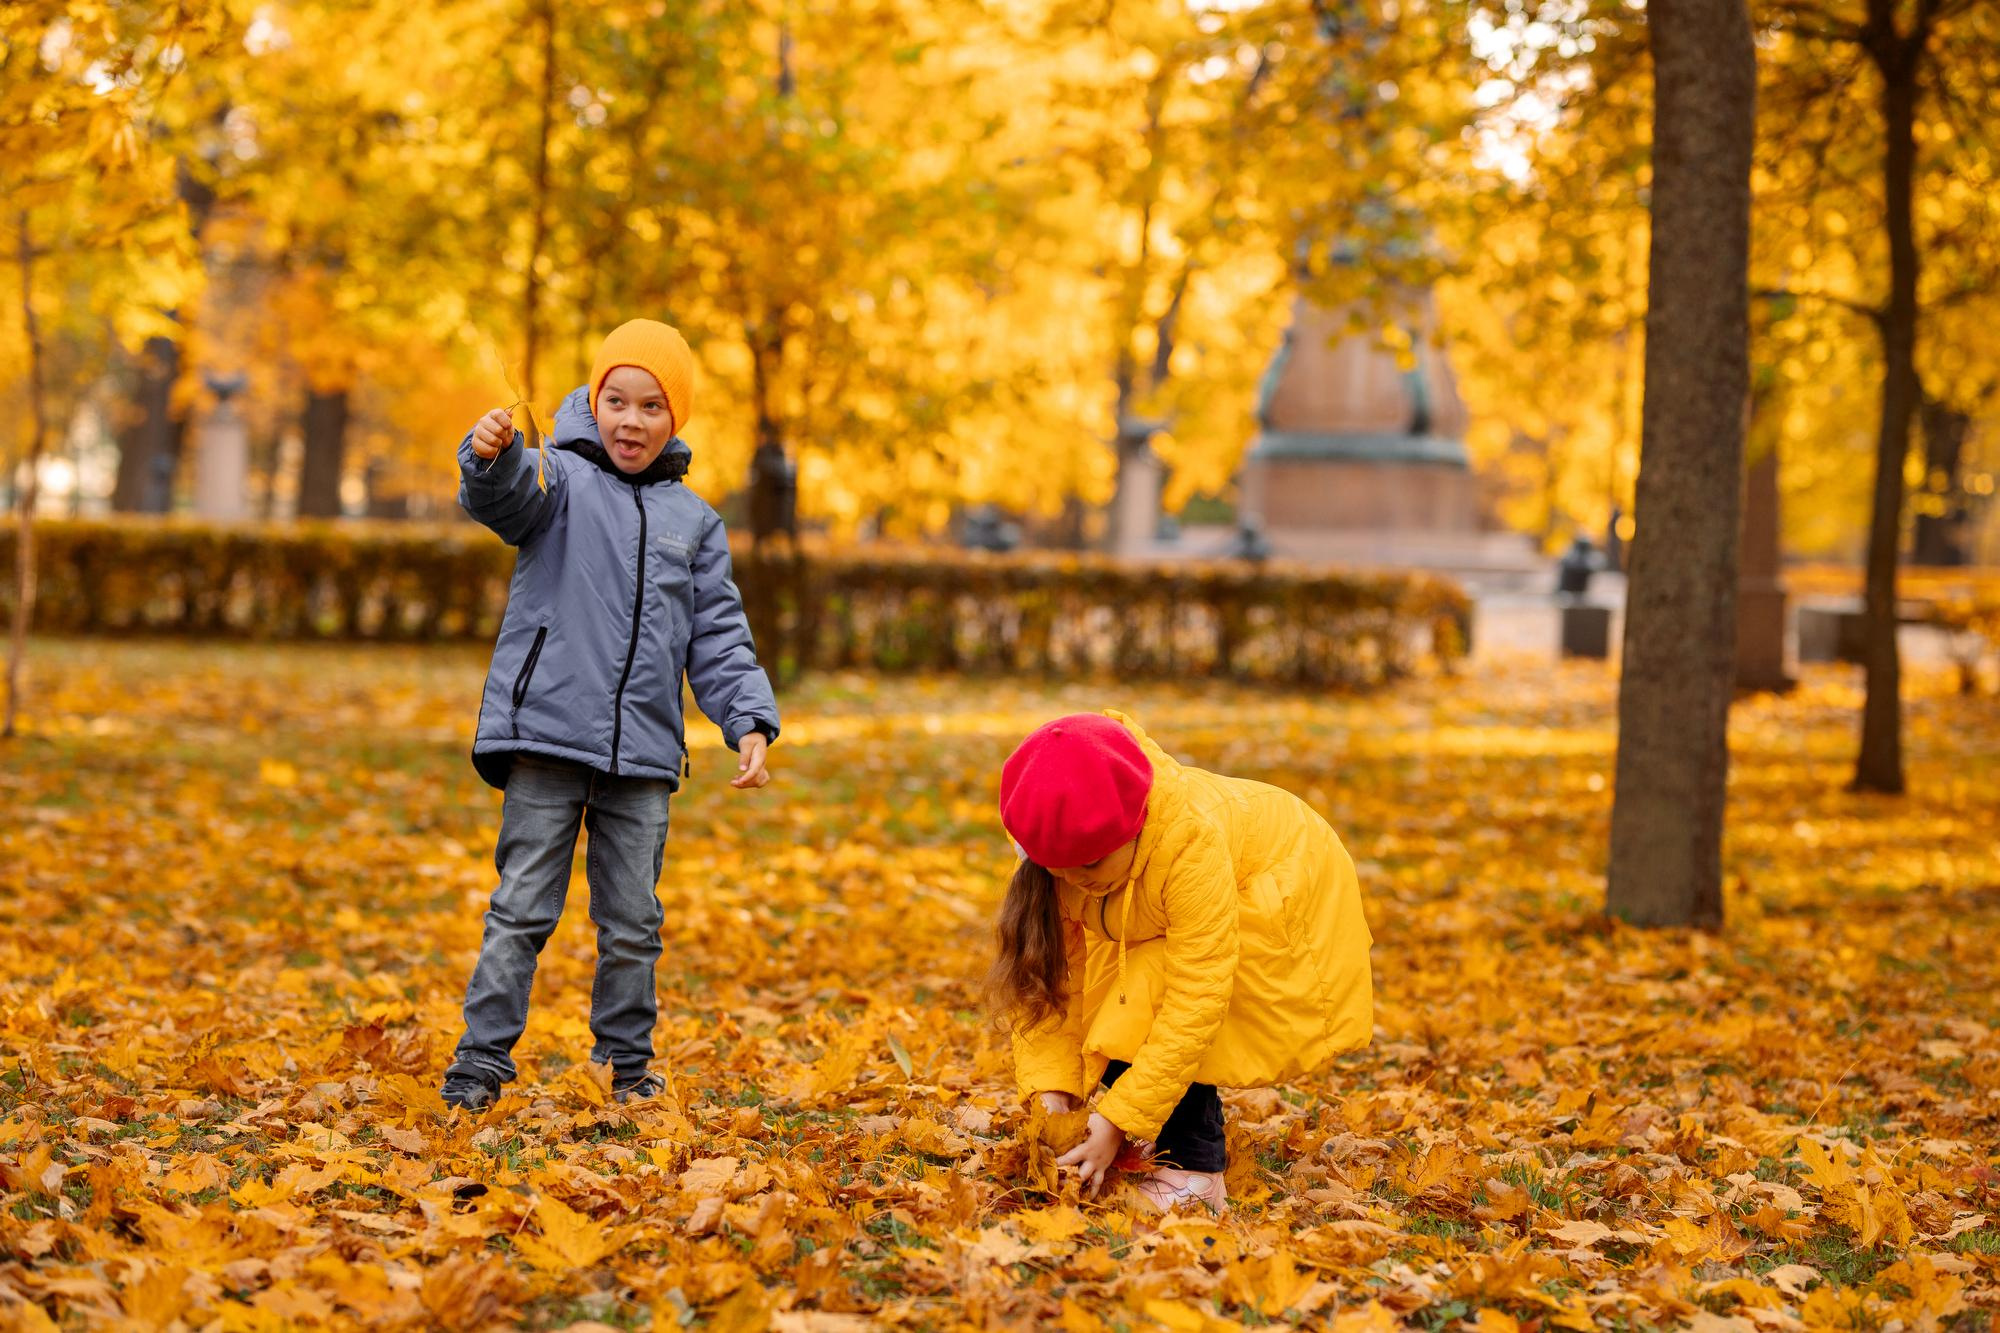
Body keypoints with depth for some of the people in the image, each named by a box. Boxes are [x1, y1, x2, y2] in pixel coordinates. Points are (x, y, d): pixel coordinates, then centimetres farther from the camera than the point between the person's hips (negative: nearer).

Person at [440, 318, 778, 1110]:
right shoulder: (560, 479, 2)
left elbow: (719, 637, 15)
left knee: (633, 922, 9)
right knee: (522, 909, -3)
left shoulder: (694, 523, 14)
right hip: (546, 733, -3)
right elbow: (506, 496, -22)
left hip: (644, 751, 3)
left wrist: (749, 722, 2)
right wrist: (490, 457, -45)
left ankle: (628, 1060, 23)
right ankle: (482, 1059, 5)